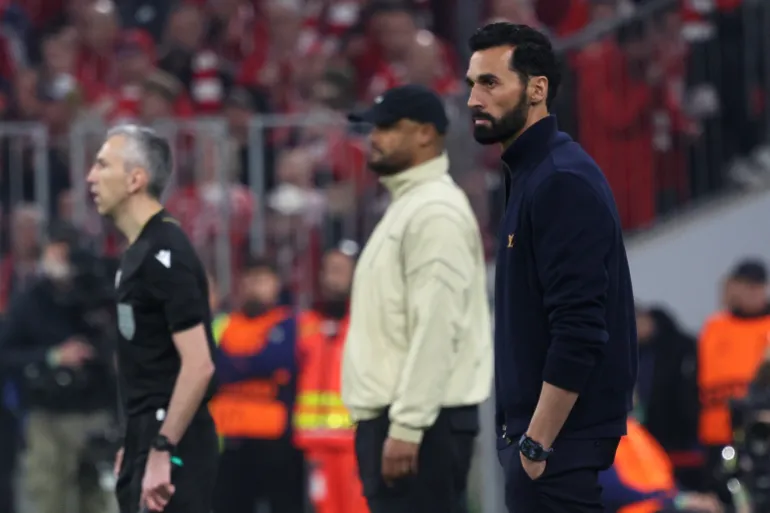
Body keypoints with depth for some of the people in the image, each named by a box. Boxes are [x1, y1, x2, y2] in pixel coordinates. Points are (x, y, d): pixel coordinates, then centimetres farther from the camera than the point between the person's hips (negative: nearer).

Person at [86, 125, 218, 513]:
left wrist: (161, 451, -24)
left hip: (171, 440, -10)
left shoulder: (165, 254, -16)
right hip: (148, 437, 10)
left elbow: (198, 365, -22)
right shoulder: (138, 251, 14)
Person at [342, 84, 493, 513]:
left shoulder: (435, 211, -12)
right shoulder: (407, 206, 21)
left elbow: (437, 329, -20)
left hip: (421, 421, -11)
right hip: (394, 416, 11)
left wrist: (407, 427, -23)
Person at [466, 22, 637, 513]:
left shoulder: (563, 181, -16)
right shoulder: (531, 173, 15)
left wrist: (537, 443, -22)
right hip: (536, 428, 10)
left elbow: (579, 331, -22)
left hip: (560, 436, -10)